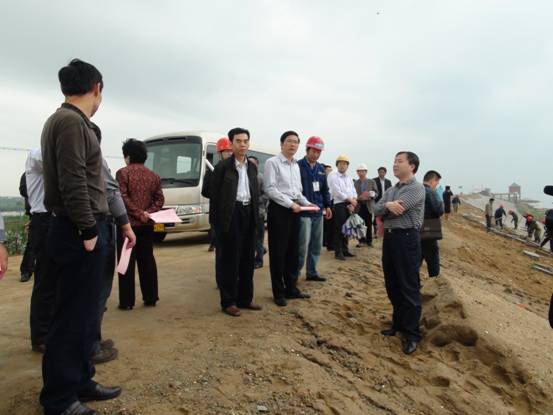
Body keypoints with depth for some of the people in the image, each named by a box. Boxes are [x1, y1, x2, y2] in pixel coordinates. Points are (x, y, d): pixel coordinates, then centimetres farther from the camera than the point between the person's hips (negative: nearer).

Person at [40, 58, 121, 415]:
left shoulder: (69, 120, 17)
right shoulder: (71, 121, -14)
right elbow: (73, 183, -21)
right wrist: (88, 231, -17)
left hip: (82, 231, 10)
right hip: (79, 233, -10)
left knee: (84, 313, 16)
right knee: (73, 317, 0)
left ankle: (79, 382, 29)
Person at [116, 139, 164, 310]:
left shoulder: (122, 173, -6)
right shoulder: (153, 176, 9)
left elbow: (122, 198, -16)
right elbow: (160, 199, 4)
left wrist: (137, 213, -14)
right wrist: (147, 213, -5)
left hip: (128, 223, -5)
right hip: (147, 225, 5)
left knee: (127, 262, 0)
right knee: (147, 260, 11)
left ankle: (127, 301, 3)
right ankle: (150, 298, 15)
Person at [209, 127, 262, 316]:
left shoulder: (252, 167, 13)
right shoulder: (223, 166, -4)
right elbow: (215, 195, -6)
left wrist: (256, 215, 9)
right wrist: (216, 220, -11)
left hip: (249, 214, 6)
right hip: (231, 215, -6)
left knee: (247, 258, 11)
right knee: (230, 259, 0)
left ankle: (245, 298, 22)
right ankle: (228, 301, 10)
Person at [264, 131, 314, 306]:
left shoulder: (296, 165, 17)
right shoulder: (272, 162, -8)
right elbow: (270, 189, -16)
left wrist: (306, 203, 5)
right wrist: (290, 203, -18)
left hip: (294, 210, 8)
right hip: (279, 210, -8)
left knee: (293, 251, 13)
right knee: (278, 252, 0)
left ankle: (291, 288, 26)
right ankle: (279, 292, 11)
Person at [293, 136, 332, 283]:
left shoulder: (321, 168, 15)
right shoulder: (298, 166, -7)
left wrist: (327, 205, 17)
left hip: (318, 212, 7)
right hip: (303, 212, -7)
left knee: (316, 244, 12)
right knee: (303, 245, -8)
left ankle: (312, 272, 24)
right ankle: (295, 273, 6)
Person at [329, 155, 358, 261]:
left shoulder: (349, 177, 16)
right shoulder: (333, 176, -5)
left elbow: (353, 191, 12)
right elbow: (337, 192, -14)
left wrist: (353, 202, -7)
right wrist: (350, 200, -12)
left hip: (349, 205, 7)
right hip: (339, 204, -6)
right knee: (339, 229, -5)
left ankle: (345, 249, 22)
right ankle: (338, 252, 1)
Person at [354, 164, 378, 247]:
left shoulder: (372, 182, 6)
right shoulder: (355, 183, 5)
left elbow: (376, 193, 2)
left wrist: (371, 195, -18)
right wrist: (359, 197, -18)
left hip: (369, 206, 0)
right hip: (359, 206, 0)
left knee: (369, 224, 6)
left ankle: (369, 240, 15)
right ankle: (362, 241, 9)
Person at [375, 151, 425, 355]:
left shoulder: (416, 188, -9)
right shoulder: (390, 190, 16)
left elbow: (396, 209, -20)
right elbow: (377, 210, 4)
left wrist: (385, 208, -1)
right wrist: (388, 205, -15)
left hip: (407, 238, -8)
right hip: (389, 237, 8)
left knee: (409, 288, -2)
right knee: (392, 286, 15)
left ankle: (412, 334, 8)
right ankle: (398, 323, 30)